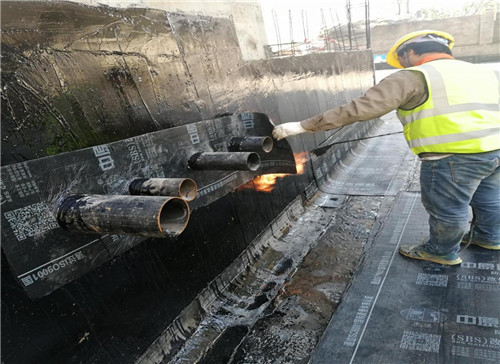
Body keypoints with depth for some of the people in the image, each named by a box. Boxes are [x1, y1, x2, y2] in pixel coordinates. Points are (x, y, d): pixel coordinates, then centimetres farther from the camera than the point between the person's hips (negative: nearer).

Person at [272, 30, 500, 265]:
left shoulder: (414, 76, -9)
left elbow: (360, 109, -17)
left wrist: (304, 126, -17)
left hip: (452, 157, -9)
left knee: (446, 208, 12)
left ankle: (443, 251, 33)